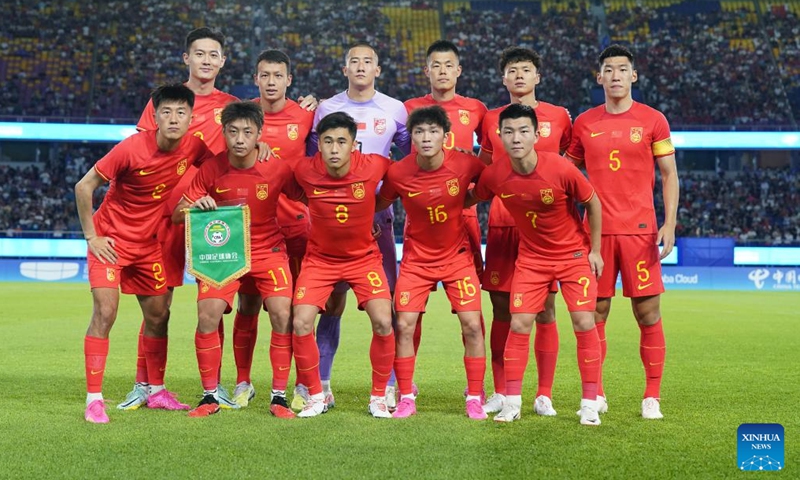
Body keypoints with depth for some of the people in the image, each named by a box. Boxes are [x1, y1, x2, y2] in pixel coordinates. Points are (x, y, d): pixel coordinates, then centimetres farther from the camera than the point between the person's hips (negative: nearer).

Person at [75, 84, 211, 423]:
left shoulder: (194, 147, -10)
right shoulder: (131, 148, -22)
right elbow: (84, 186, -14)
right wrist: (91, 236, -13)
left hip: (151, 242, 5)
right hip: (111, 238, -5)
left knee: (158, 315, 9)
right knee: (105, 312, -14)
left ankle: (156, 392, 26)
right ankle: (94, 399, -10)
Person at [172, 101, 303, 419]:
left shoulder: (278, 169, -11)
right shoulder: (211, 170, -9)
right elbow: (177, 216, -5)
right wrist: (195, 207, -25)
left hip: (268, 251, 0)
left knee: (282, 314, -17)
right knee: (207, 315, -17)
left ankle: (279, 396, -3)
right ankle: (210, 396, -1)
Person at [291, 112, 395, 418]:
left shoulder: (373, 167, -19)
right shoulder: (305, 171, -17)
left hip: (364, 257, 0)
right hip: (319, 258, 1)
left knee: (383, 323, -15)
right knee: (301, 323, -14)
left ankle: (379, 397, 5)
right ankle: (316, 397, 6)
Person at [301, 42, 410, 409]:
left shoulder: (394, 110, 7)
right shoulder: (327, 109, 7)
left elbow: (413, 154, 17)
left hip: (378, 213, 0)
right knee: (331, 298, 2)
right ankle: (318, 384, 9)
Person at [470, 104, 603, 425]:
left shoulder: (561, 169, -24)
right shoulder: (494, 176, -17)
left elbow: (593, 204, -8)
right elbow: (472, 199, 5)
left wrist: (595, 250, -4)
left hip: (574, 254, -2)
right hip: (531, 257, 2)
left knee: (584, 323, -8)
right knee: (519, 325, -4)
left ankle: (590, 403, 3)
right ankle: (512, 402, 6)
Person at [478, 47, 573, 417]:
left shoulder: (558, 116, 6)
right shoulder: (491, 120, 10)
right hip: (502, 222, 1)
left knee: (545, 309, 0)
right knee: (501, 309, 3)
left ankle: (544, 394, 8)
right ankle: (500, 393, 13)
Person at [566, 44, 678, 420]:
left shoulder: (652, 120, 3)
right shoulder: (584, 123, 8)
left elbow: (669, 176, 5)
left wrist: (670, 224, -6)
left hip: (640, 230, -2)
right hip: (596, 230, 2)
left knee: (648, 314, -1)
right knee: (594, 315, 3)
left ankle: (652, 396, 8)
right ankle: (595, 394, 14)